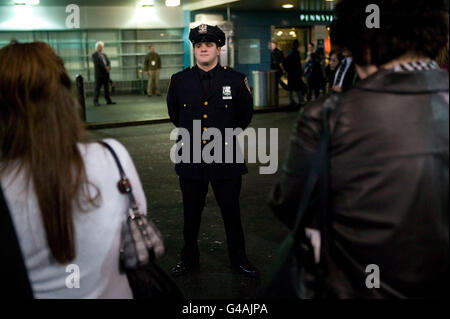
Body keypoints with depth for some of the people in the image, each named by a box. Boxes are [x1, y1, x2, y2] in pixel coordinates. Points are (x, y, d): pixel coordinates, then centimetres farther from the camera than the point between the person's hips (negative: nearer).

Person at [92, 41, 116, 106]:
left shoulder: (104, 55, 21)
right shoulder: (94, 55, 0)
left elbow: (108, 62, 12)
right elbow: (98, 63, -13)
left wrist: (108, 67, -9)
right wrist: (105, 67, -17)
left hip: (106, 73, 6)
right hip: (99, 74, -6)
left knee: (107, 88, 7)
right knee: (97, 88, -5)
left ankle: (108, 100, 10)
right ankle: (96, 101, -3)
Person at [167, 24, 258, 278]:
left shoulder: (236, 80, -3)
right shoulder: (179, 81, 1)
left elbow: (245, 116, 10)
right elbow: (174, 115, 17)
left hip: (226, 158, -1)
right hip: (190, 159, 1)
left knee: (232, 213, 10)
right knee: (191, 214, 13)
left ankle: (239, 259, 28)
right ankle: (189, 259, 31)